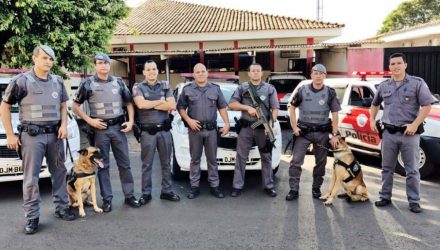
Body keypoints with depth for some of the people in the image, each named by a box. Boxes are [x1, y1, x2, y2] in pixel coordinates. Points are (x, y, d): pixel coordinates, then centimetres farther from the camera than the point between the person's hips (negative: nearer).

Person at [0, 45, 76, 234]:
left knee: (59, 173, 12)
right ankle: (32, 217, 8)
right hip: (32, 135, -4)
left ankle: (61, 208, 25)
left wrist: (63, 125, -1)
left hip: (55, 134, 5)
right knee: (31, 178, -1)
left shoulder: (58, 82, 7)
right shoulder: (21, 81, -6)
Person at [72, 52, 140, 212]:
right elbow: (75, 106, 3)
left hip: (118, 127, 3)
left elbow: (129, 103, 15)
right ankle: (107, 199, 13)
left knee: (124, 163, 6)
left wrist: (130, 121, 2)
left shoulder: (119, 82, 9)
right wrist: (89, 120, -8)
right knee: (103, 165, 5)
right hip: (99, 129, -2)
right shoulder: (87, 84, 0)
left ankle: (129, 196, 16)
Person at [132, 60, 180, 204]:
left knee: (166, 163, 10)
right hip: (147, 131, -3)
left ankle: (167, 191, 20)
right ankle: (146, 193, 14)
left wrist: (151, 104, -10)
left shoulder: (165, 87, 9)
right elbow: (141, 104, -18)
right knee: (147, 164, 5)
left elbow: (172, 106, -6)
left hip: (164, 130, 3)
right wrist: (161, 101, -8)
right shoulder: (138, 87, 1)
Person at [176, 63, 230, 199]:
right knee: (195, 159, 5)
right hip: (194, 129, -1)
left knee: (212, 159, 6)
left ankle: (214, 186, 12)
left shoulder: (215, 89, 9)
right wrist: (189, 120, -10)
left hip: (211, 129, 1)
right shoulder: (187, 89, 4)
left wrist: (227, 123, 0)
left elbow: (222, 107, 9)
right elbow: (181, 107, 4)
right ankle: (194, 186, 11)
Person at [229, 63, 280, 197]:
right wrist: (248, 107, -12)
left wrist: (271, 123, -13)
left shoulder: (270, 89, 7)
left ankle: (268, 186, 16)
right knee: (241, 157, 2)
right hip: (246, 128, 0)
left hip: (263, 128, 1)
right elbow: (232, 104, 0)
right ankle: (237, 186, 9)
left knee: (266, 157, 6)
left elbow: (275, 108, 2)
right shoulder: (242, 88, 7)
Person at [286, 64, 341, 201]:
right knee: (296, 161, -7)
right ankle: (294, 190, 1)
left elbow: (335, 115, 0)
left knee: (321, 162, 9)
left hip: (322, 133, 1)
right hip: (303, 131, -1)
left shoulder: (330, 93, -1)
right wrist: (294, 127, -3)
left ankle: (316, 188, 24)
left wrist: (335, 134, -5)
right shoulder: (302, 90, -1)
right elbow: (292, 108, 6)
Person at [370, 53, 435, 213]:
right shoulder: (384, 86, 9)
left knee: (412, 170, 3)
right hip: (389, 133, 4)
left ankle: (414, 201, 12)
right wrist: (372, 120, 11)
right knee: (387, 168, 10)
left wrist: (415, 124, -16)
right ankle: (385, 197, 21)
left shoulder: (417, 83, -3)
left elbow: (427, 105, -8)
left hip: (409, 133, -3)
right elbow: (375, 104, 24)